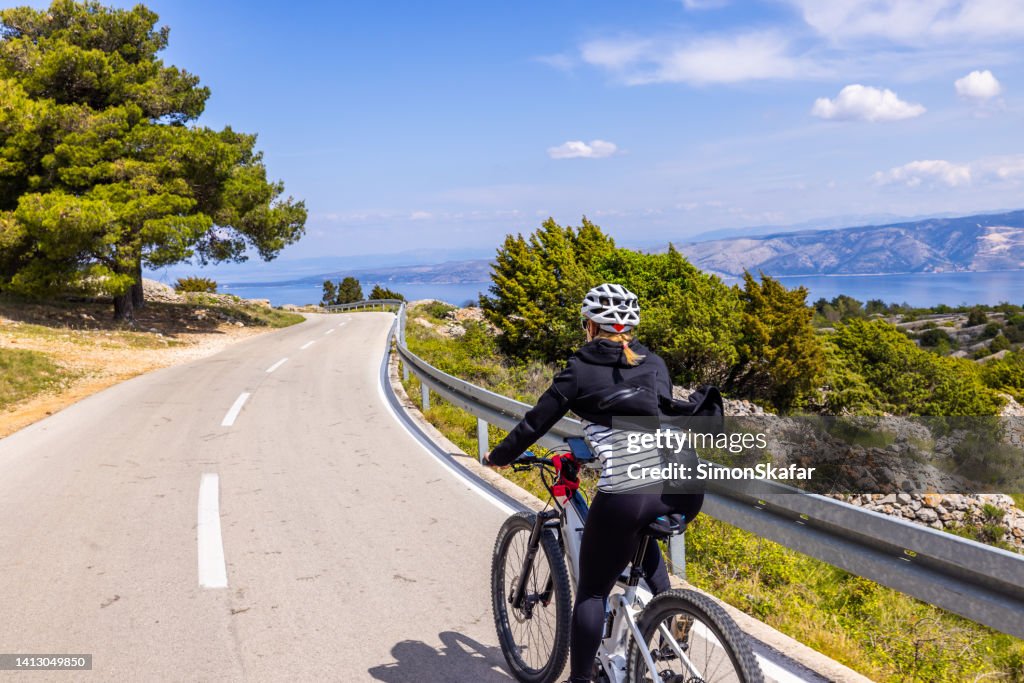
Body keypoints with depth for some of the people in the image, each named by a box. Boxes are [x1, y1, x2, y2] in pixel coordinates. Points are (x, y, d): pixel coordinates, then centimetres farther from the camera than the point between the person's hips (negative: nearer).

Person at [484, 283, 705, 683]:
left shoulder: (580, 370, 4)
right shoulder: (655, 364, 17)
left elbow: (535, 424, 9)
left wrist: (499, 457, 26)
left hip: (624, 497, -5)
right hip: (683, 489, 5)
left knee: (592, 592, 15)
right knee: (643, 535, 38)